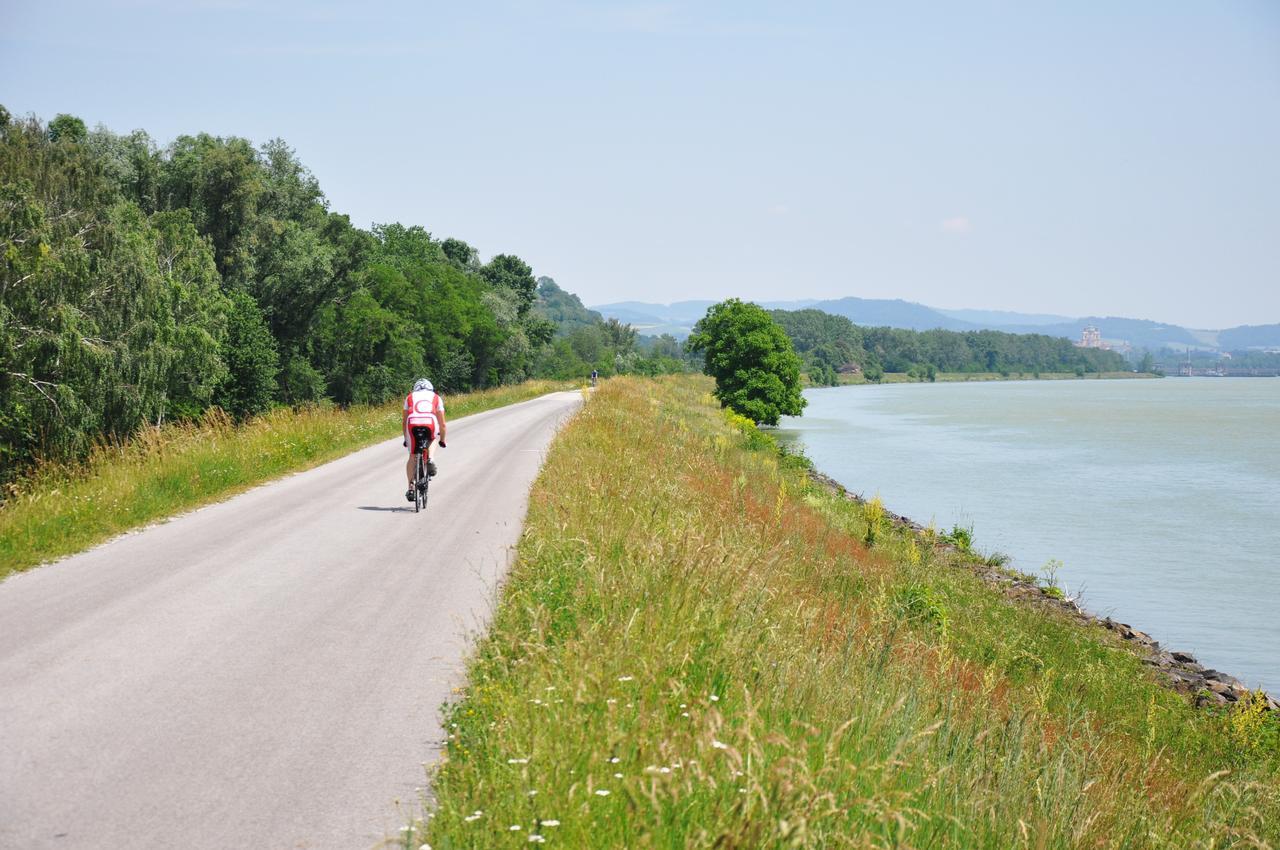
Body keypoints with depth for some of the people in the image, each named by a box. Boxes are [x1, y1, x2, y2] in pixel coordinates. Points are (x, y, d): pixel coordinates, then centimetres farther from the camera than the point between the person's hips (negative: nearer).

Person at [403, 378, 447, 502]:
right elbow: (442, 423, 24)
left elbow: (404, 421, 27)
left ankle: (411, 487, 9)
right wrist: (442, 439, 34)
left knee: (412, 457, 15)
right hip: (430, 424, 0)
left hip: (413, 425, 0)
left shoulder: (410, 397, 28)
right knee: (432, 438, 35)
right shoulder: (436, 398, 27)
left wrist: (406, 438, 35)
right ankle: (430, 460, 9)